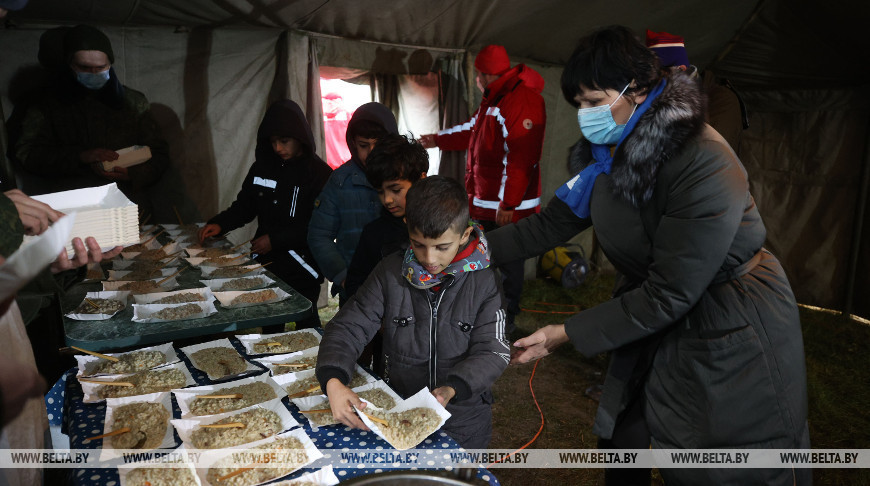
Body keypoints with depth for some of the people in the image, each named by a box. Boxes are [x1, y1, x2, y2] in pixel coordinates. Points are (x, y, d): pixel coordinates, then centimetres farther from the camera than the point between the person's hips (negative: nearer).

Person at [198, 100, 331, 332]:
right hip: (266, 263, 5)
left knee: (306, 324, 8)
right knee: (270, 328, 14)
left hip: (302, 268, -5)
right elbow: (244, 206, 15)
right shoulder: (263, 167, 6)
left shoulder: (319, 173, -12)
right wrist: (219, 224, -2)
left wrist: (275, 240, -18)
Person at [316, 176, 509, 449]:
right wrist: (333, 381, -28)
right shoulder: (391, 272, -8)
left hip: (463, 420, -1)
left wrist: (452, 389, -31)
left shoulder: (484, 282, -12)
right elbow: (349, 327, -9)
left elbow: (492, 351, -13)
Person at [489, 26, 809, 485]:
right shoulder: (608, 155, -5)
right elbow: (550, 224, 0)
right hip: (662, 327, 7)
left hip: (733, 340, -7)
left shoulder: (704, 163, -29)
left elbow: (667, 295, -28)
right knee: (621, 443, 17)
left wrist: (567, 333, -24)